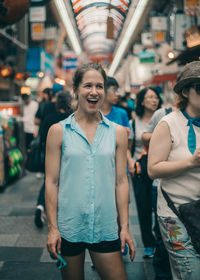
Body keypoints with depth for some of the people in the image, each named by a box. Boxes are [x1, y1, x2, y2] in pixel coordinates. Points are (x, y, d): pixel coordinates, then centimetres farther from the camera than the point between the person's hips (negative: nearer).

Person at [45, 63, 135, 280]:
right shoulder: (58, 131, -1)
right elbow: (51, 182, -2)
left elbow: (121, 182, 4)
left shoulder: (117, 132, 3)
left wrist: (125, 227, 1)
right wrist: (52, 228, -6)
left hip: (105, 228, 1)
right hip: (68, 228, -1)